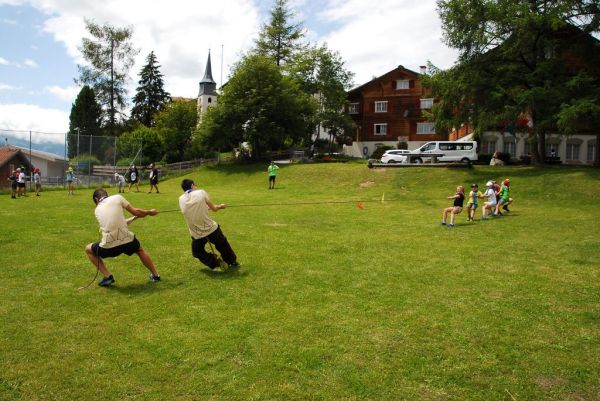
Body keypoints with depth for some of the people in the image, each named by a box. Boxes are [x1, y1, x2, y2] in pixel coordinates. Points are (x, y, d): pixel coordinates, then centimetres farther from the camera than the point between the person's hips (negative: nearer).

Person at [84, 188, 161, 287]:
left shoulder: (97, 210, 16)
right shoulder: (117, 197, 6)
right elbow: (135, 211, 7)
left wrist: (134, 217, 33)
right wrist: (150, 212, 24)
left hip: (109, 246, 0)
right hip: (127, 241, 0)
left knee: (88, 249, 30)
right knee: (140, 250, 34)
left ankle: (107, 277, 18)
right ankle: (155, 275, 41)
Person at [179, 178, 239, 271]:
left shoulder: (181, 199, 0)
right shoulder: (201, 192, -8)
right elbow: (214, 208, 1)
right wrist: (220, 206, 22)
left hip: (197, 235, 1)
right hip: (211, 229, -1)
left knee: (197, 252, 26)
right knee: (223, 245, 25)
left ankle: (215, 263, 8)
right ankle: (232, 262, 39)